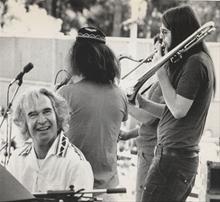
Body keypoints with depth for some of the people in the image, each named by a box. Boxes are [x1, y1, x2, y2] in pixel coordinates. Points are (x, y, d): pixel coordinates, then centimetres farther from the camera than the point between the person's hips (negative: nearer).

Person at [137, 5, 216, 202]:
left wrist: (161, 71, -11)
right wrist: (143, 102, 9)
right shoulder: (202, 60, 16)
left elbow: (178, 110, -18)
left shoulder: (195, 63, -14)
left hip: (173, 155, -10)